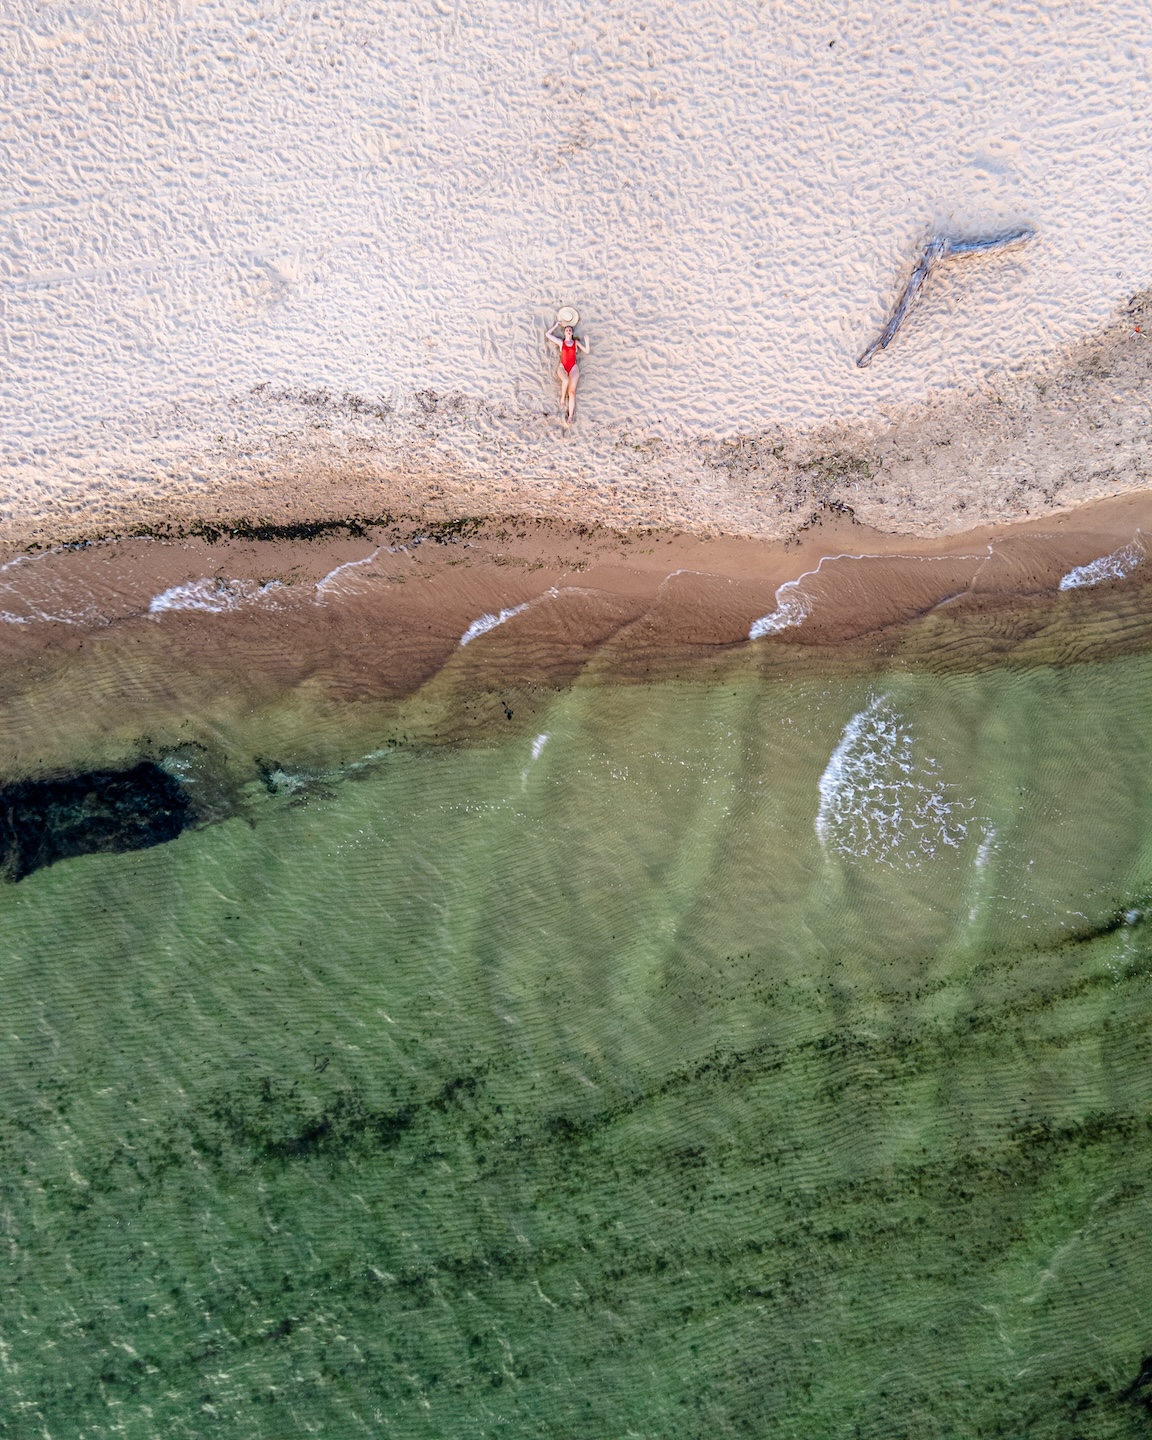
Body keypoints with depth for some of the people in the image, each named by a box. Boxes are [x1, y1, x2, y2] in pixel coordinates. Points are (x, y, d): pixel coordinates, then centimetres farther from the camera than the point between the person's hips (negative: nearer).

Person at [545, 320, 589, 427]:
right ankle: (562, 398, -11)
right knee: (566, 380, -38)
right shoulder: (561, 342, 15)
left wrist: (586, 341, 1)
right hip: (562, 367, 0)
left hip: (574, 367, 0)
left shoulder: (576, 342, 16)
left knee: (572, 390, -20)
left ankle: (570, 417, -31)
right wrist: (556, 325, 18)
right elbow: (547, 334, 14)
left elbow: (586, 351, 12)